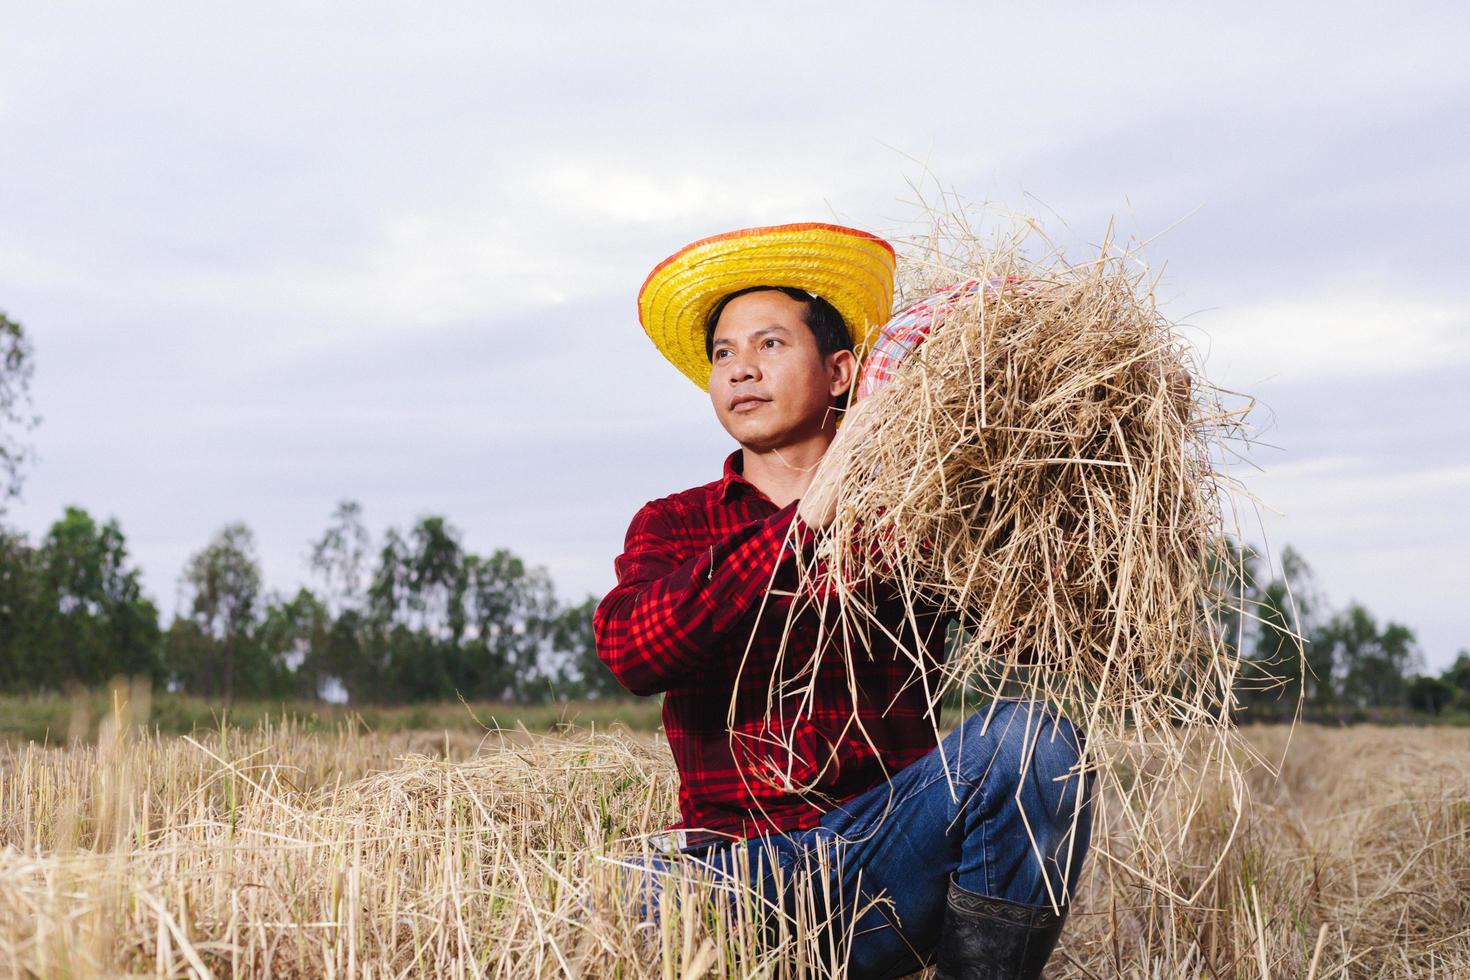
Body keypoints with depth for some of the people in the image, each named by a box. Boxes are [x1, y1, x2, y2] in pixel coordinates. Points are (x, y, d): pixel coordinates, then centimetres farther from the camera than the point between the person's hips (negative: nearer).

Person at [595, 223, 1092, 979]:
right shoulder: (673, 526, 14)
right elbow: (631, 652, -8)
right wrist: (804, 523, -13)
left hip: (891, 855, 1)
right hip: (736, 864, 0)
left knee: (1031, 738, -27)